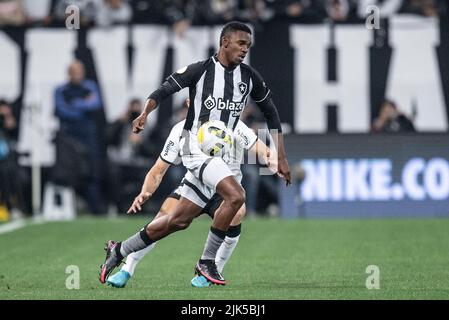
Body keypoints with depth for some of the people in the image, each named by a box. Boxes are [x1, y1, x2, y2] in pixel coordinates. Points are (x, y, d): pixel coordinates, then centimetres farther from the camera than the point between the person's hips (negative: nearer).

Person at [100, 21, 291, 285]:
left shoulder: (250, 77, 7)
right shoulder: (201, 70, -8)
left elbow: (271, 113, 16)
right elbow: (165, 90, -8)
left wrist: (281, 158, 12)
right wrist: (145, 113, -28)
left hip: (222, 153, 6)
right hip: (197, 147, -6)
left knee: (180, 220, 7)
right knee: (236, 196, -27)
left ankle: (120, 250, 23)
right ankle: (207, 262, -14)